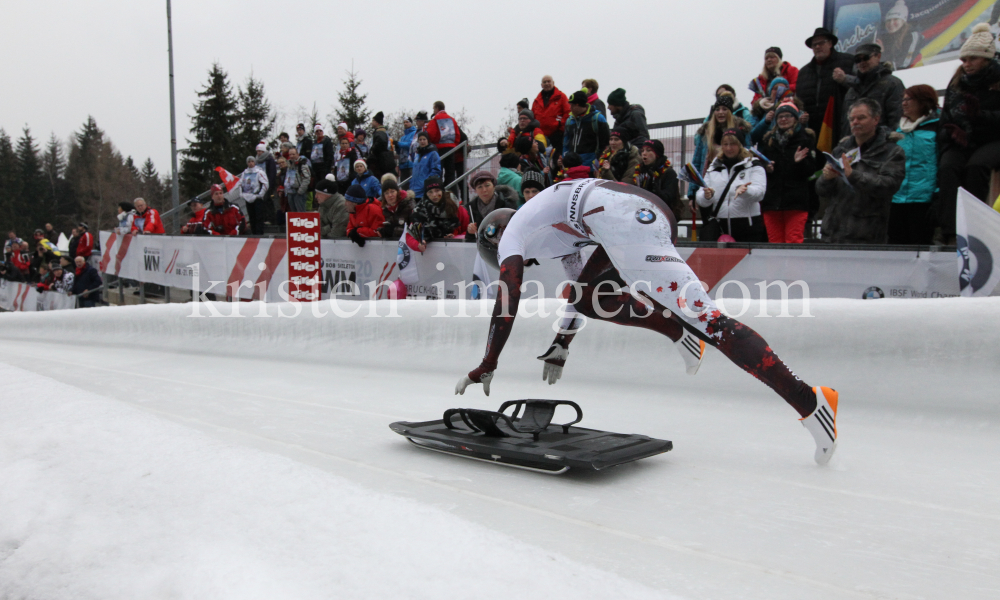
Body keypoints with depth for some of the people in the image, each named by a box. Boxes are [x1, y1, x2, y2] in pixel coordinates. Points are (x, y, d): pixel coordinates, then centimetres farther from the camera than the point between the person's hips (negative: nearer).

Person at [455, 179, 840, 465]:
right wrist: (560, 347, 47)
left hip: (626, 220, -9)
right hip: (654, 213, 9)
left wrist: (486, 367, 14)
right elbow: (580, 285, 43)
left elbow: (507, 305, 7)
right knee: (590, 295, 22)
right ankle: (679, 330, 8)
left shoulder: (510, 235, 16)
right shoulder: (539, 221, 38)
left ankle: (809, 402, -18)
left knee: (705, 318, -14)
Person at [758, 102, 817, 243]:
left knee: (794, 241, -7)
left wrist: (799, 162, -19)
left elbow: (810, 170, 0)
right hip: (772, 199, 4)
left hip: (796, 201, -4)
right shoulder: (768, 139, 15)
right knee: (774, 242, 5)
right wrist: (765, 168, -3)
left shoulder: (805, 138, 4)